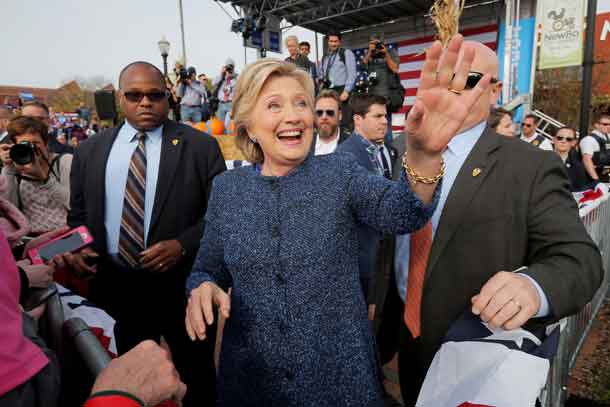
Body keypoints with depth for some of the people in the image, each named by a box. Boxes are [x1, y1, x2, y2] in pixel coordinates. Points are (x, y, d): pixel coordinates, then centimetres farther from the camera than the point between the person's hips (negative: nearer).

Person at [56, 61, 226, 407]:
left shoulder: (201, 146, -6)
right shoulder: (90, 151, 6)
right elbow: (79, 214, 14)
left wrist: (182, 245, -19)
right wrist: (76, 249, -5)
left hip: (181, 285, -3)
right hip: (114, 286, 3)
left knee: (198, 376, 16)